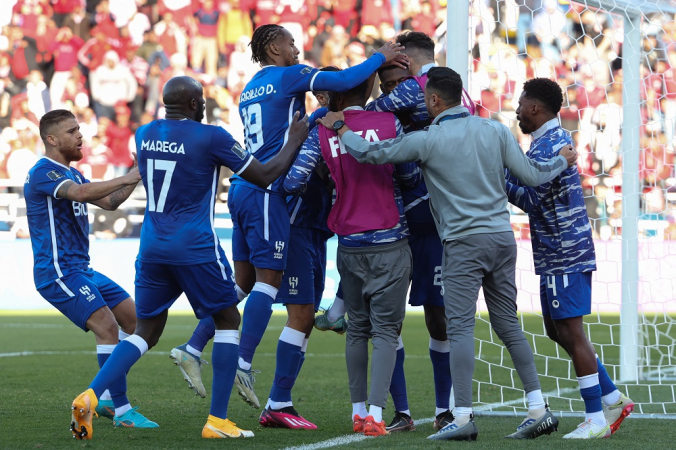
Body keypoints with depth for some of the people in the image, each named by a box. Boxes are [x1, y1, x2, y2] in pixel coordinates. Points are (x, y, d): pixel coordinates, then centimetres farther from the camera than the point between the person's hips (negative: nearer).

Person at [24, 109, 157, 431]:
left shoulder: (71, 174, 19)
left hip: (81, 270, 10)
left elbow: (109, 202, 18)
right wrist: (126, 178, -28)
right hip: (58, 272, -10)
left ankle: (106, 399, 14)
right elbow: (81, 193, -31)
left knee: (134, 319, 10)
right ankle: (121, 411, -19)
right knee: (108, 327, -20)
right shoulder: (43, 172, -13)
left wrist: (136, 178, 4)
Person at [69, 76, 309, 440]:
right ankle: (218, 420, 5)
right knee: (228, 320, 11)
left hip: (151, 247, 5)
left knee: (146, 332, 13)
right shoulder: (210, 137, -9)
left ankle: (90, 396, -10)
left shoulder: (144, 135, 8)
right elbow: (264, 176, -4)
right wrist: (294, 140, 12)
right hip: (194, 248, -5)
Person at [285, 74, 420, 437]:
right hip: (389, 243, -2)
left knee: (357, 329, 16)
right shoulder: (389, 123, -5)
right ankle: (375, 414, -12)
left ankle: (358, 411, 17)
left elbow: (293, 182, -8)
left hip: (348, 244, 2)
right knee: (385, 330, -1)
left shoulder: (321, 133, -2)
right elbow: (411, 178, 2)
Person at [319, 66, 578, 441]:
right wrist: (562, 161, 25)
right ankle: (538, 408, 6)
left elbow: (369, 153, -4)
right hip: (502, 237, 6)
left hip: (464, 242, -6)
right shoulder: (495, 131, 5)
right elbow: (532, 176, 6)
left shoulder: (428, 140, -7)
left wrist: (340, 129, 15)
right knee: (508, 324, 11)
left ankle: (463, 417, -13)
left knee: (460, 327, -6)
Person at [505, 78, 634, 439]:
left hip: (564, 256, -10)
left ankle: (596, 418, -4)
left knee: (571, 332, -7)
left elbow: (531, 199, -17)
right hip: (558, 255, 10)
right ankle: (612, 399, 19)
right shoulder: (557, 139, 16)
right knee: (557, 330, 15)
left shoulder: (547, 145, -16)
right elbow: (535, 193, 15)